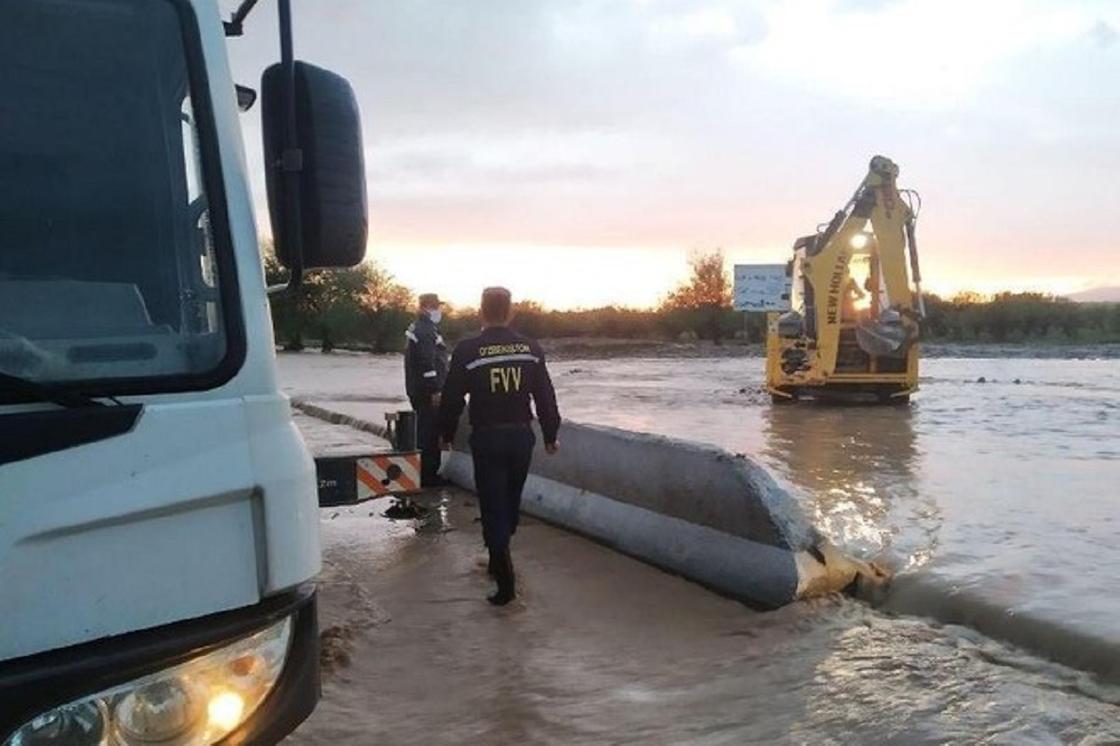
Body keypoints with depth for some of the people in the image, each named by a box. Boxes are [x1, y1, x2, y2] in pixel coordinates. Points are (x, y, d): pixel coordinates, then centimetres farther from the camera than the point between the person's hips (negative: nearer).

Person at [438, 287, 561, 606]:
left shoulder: (467, 350, -10)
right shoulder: (531, 348, 0)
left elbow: (453, 398, -3)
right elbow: (545, 397, 4)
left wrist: (446, 433, 12)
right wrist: (550, 435, 15)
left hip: (487, 439, -3)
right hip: (521, 436, 4)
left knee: (493, 508, 0)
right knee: (510, 503, 19)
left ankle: (506, 580, -6)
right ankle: (499, 562, 36)